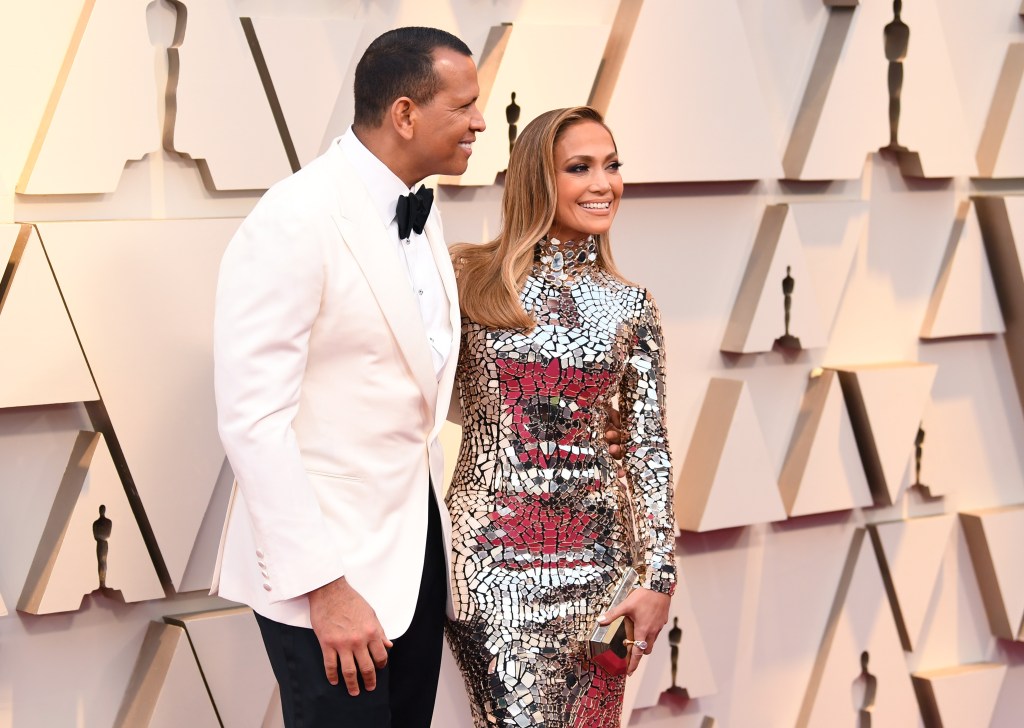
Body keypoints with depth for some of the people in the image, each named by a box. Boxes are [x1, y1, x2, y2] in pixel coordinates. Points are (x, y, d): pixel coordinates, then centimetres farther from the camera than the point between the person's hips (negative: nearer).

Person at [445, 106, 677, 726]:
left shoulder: (631, 305, 5)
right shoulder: (470, 279, -2)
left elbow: (649, 447, 5)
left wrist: (660, 578, 1)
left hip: (595, 554, 3)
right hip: (494, 548, -2)